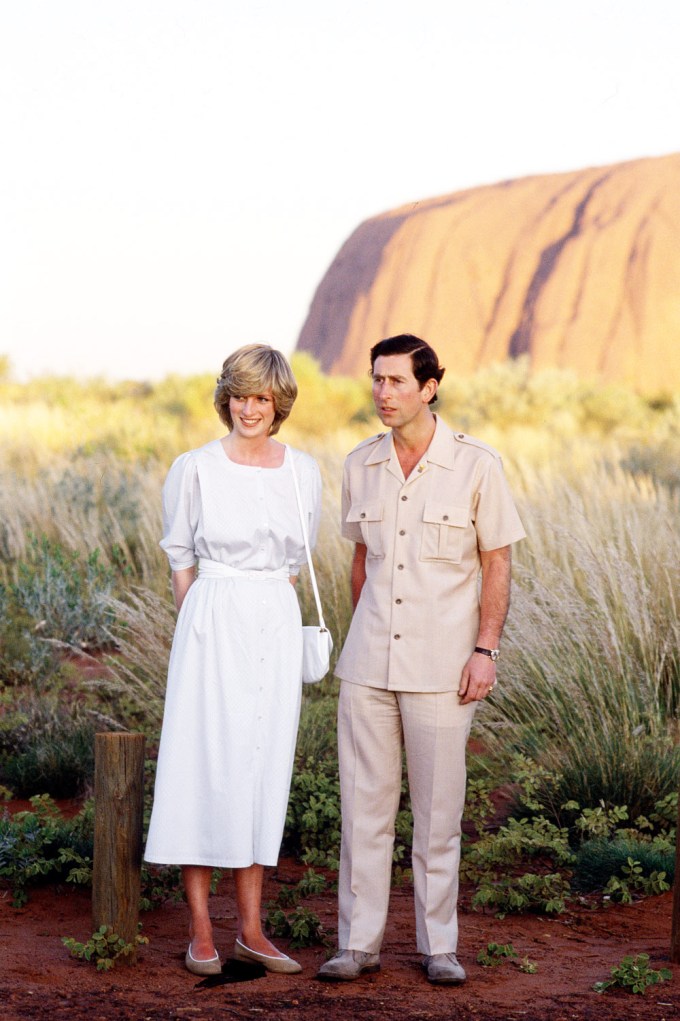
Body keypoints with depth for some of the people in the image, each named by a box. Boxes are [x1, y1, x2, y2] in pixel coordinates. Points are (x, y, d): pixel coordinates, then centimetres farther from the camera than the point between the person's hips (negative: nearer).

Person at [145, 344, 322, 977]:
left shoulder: (304, 472, 6)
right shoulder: (195, 470, -3)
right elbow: (180, 560, 5)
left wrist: (269, 609, 12)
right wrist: (200, 631, 4)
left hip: (277, 627, 3)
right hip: (211, 623, -3)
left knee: (263, 769, 6)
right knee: (204, 765, -3)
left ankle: (250, 929, 13)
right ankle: (200, 930, 5)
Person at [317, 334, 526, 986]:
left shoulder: (476, 466, -5)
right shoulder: (361, 466, 6)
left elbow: (497, 565, -1)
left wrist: (486, 650, -8)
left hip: (440, 664, -3)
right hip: (368, 663, 3)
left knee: (438, 809, 3)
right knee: (363, 804, 4)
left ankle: (438, 946, 15)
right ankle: (359, 943, 12)